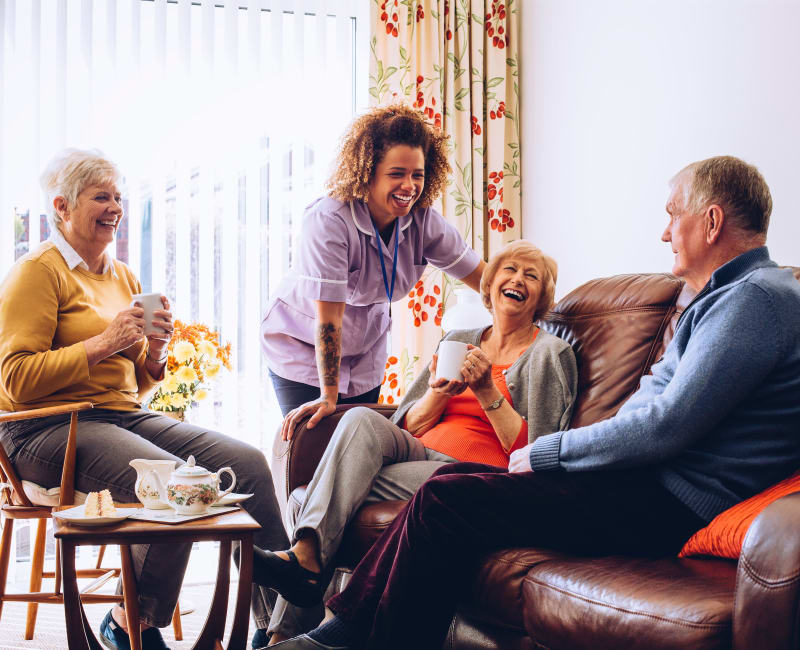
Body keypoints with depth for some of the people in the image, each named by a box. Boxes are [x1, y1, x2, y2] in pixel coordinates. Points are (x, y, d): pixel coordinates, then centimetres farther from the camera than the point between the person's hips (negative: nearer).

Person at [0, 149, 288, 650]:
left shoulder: (123, 277, 20)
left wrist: (155, 352, 3)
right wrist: (103, 344, -15)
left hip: (126, 416, 7)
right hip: (49, 428, -7)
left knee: (247, 462, -15)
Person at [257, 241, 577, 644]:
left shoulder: (550, 353, 5)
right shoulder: (460, 341, 20)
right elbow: (410, 426, 15)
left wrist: (486, 390, -13)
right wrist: (439, 391, -5)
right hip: (422, 456, 5)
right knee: (362, 419, -27)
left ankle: (286, 632, -25)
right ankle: (304, 556, -37)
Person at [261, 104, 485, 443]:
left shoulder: (423, 220, -14)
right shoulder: (329, 220, -31)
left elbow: (480, 274, -4)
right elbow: (329, 317, -33)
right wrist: (328, 396, -32)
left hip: (365, 351, 5)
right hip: (302, 347, -5)